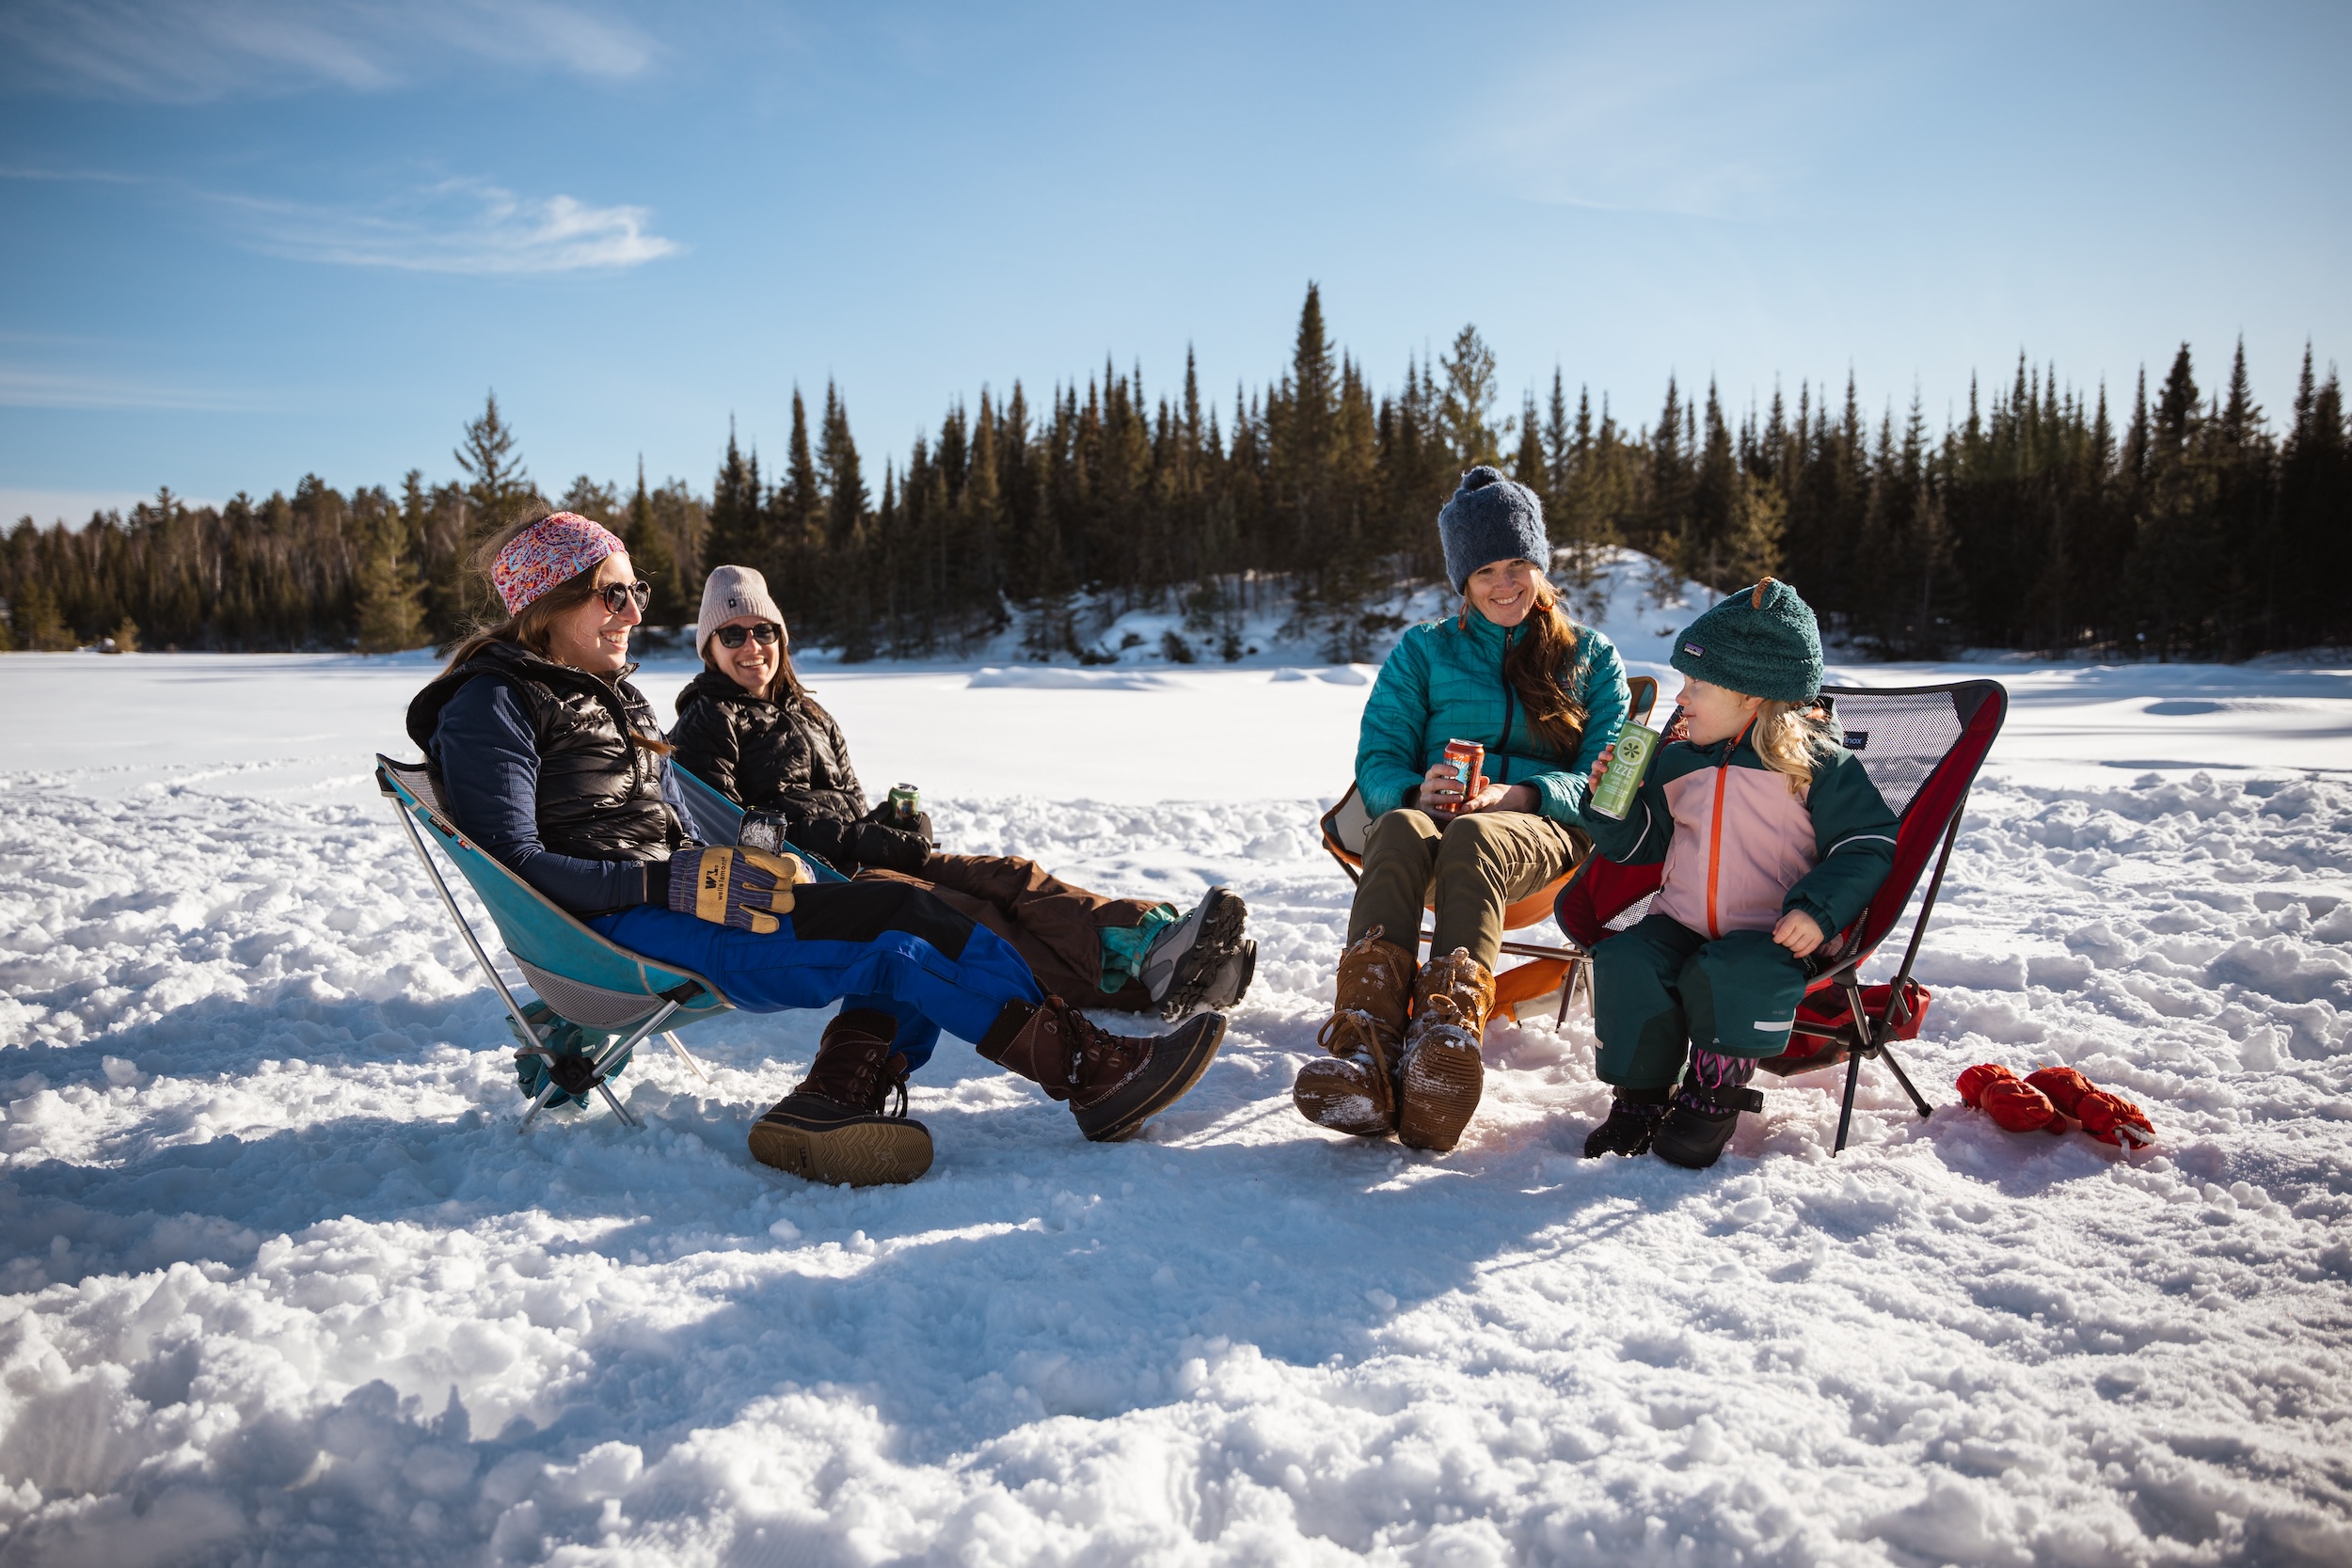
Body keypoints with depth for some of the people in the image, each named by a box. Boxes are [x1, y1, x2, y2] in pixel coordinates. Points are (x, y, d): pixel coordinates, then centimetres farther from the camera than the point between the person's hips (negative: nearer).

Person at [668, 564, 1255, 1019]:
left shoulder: (807, 715, 27)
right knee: (968, 915, -33)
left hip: (860, 859, 8)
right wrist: (852, 839, -13)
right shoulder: (705, 723, 4)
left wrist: (893, 826, 1)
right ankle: (1143, 985, -53)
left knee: (1011, 877, -20)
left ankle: (1156, 947, -42)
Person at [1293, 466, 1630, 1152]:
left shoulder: (1591, 657, 20)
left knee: (1471, 837, -39)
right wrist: (1417, 790, -15)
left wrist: (1518, 794, -13)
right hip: (1431, 815, 1)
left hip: (1545, 829, -1)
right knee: (1400, 830, -38)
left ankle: (1446, 1037, -62)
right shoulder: (1422, 651, 21)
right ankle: (1363, 1052, -58)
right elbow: (1377, 761, 10)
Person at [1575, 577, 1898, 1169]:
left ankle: (1713, 1096, -8)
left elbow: (1868, 846, -6)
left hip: (1770, 936, -4)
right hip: (1679, 922, 5)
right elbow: (1641, 845, 19)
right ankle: (1640, 1097, -5)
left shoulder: (1817, 762, -5)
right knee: (1625, 962, -22)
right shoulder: (1674, 761, 11)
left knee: (1732, 975, -34)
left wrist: (1818, 909, -20)